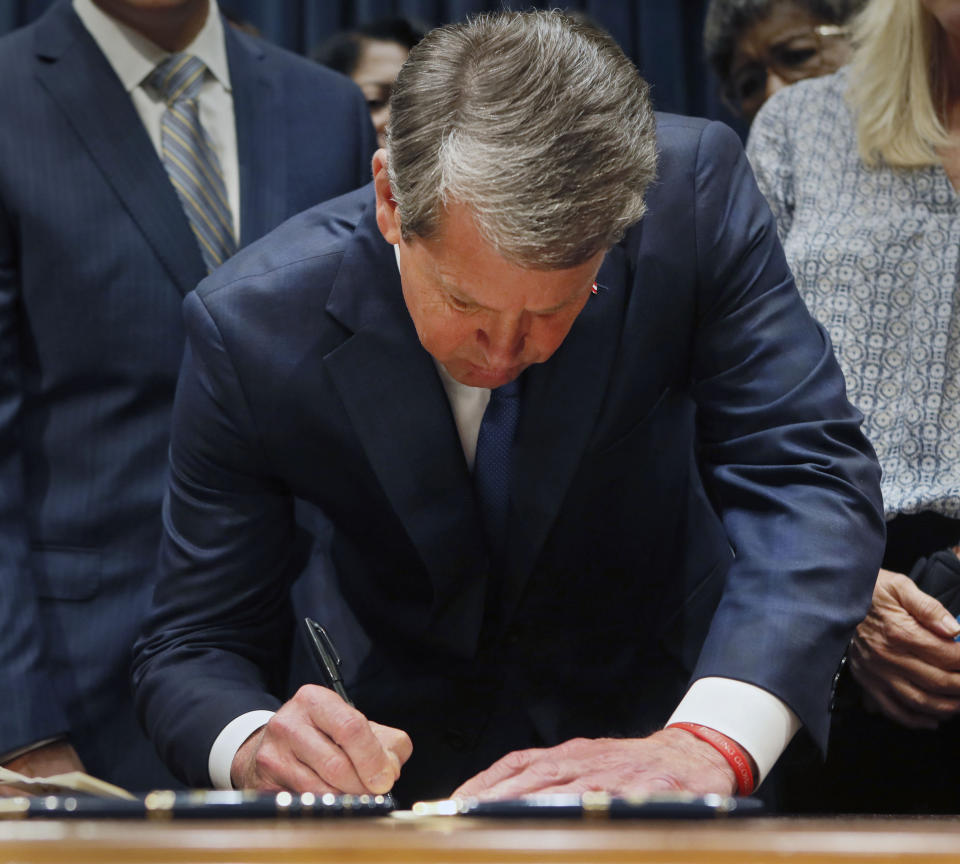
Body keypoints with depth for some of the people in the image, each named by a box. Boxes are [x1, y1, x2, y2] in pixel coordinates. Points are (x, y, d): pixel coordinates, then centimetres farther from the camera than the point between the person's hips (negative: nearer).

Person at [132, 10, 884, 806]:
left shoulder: (693, 193, -20)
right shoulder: (249, 329, -20)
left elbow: (809, 472, -24)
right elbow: (193, 647, -13)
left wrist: (709, 743, -41)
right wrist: (255, 743, -37)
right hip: (415, 748, 1)